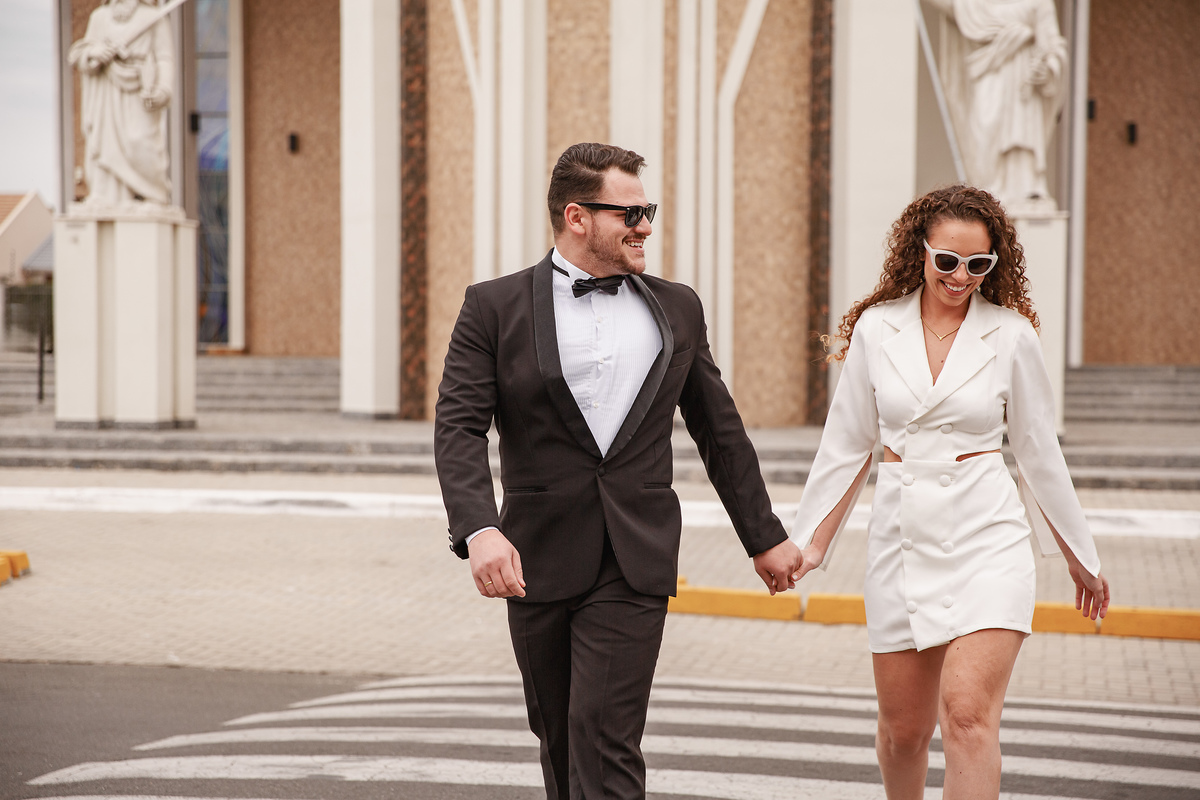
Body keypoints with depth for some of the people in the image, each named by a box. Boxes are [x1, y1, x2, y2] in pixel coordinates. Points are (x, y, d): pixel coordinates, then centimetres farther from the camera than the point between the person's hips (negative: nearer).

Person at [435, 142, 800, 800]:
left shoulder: (676, 309, 10)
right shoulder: (494, 308, 0)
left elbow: (720, 432, 17)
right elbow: (458, 427, -9)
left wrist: (764, 537, 20)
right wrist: (479, 529, -25)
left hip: (635, 565, 0)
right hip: (537, 563, 0)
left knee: (605, 743, -10)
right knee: (559, 738, 13)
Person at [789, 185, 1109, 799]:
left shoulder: (1010, 334, -2)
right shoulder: (876, 328, 2)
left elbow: (1037, 450, 7)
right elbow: (847, 444, 9)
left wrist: (1078, 555, 14)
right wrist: (810, 541, 9)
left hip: (987, 539, -2)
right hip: (901, 536, 2)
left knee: (968, 713, -17)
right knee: (903, 729, 10)